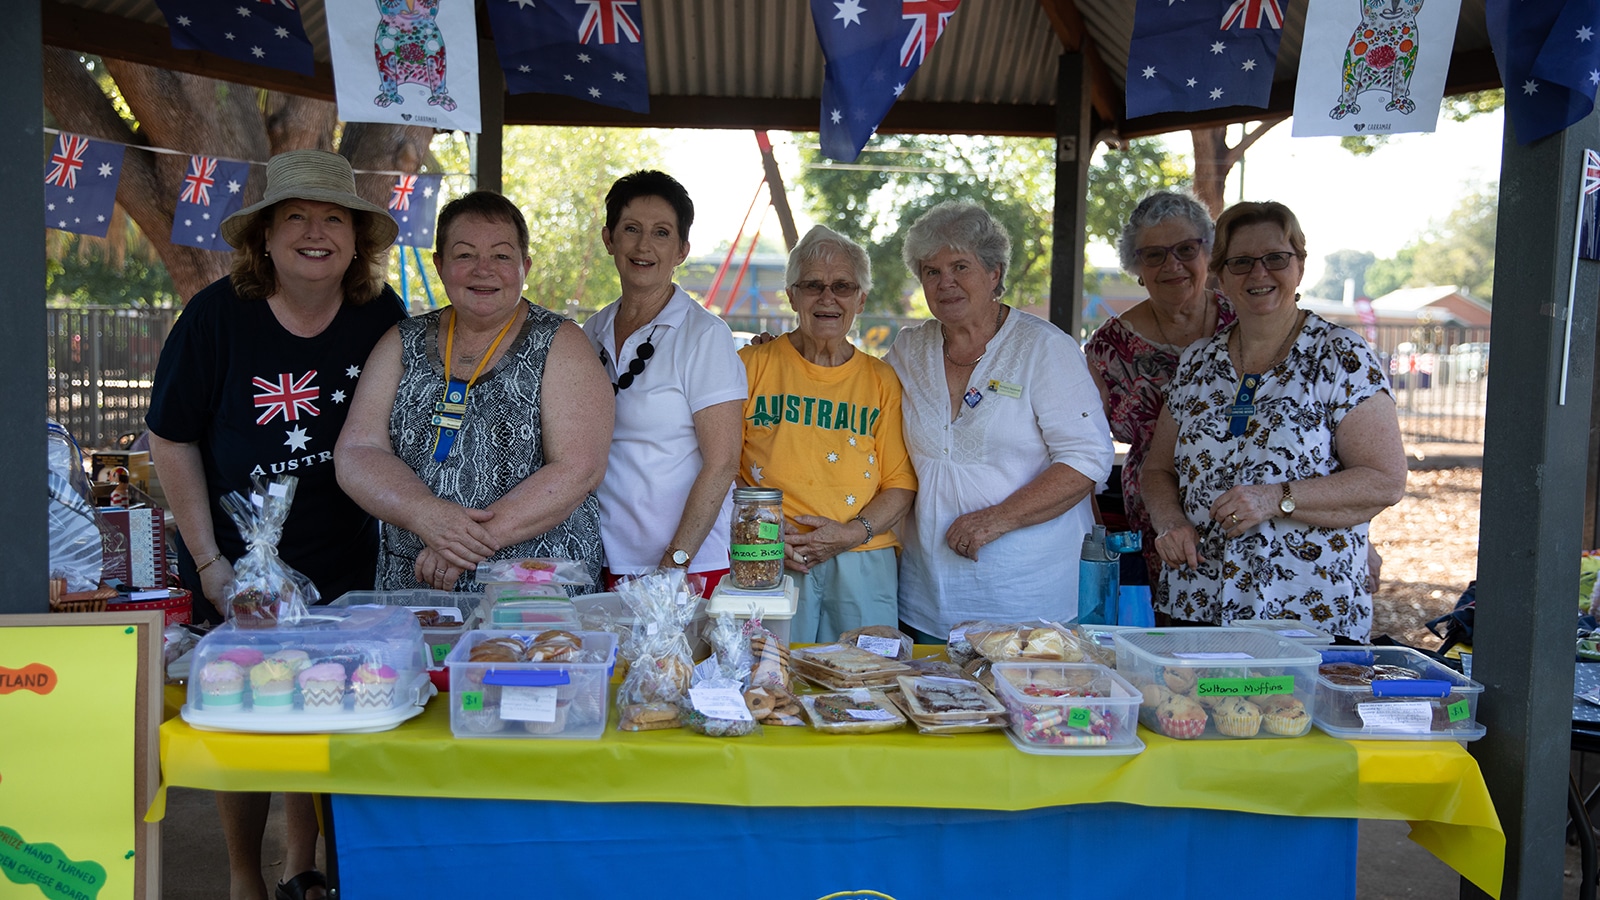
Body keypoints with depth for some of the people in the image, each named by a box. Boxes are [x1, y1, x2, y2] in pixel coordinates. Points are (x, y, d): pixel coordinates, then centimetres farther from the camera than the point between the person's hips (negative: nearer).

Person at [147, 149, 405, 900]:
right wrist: (208, 559, -10)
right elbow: (171, 439, -7)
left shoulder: (380, 317, -6)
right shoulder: (218, 314, -13)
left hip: (344, 561, 3)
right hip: (238, 561, -2)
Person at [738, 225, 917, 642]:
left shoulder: (883, 381, 9)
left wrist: (854, 532, -9)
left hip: (862, 562, 2)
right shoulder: (752, 366, 4)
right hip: (769, 561, -1)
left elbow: (901, 483, 7)